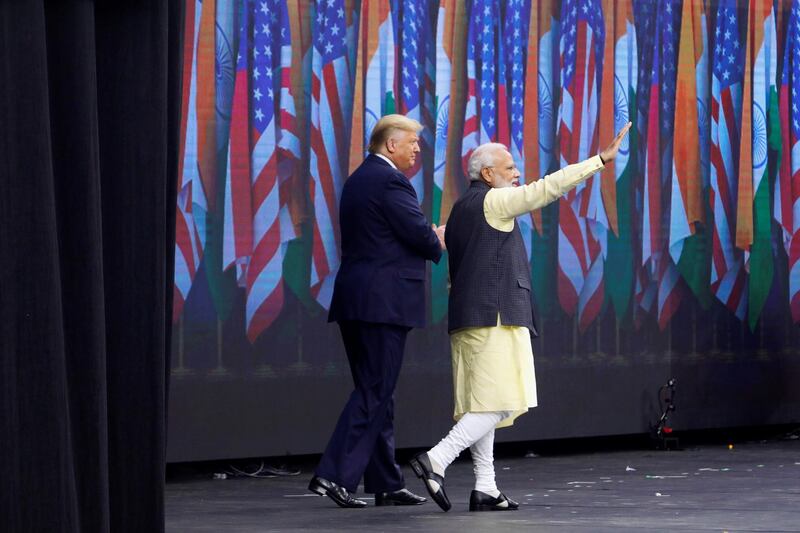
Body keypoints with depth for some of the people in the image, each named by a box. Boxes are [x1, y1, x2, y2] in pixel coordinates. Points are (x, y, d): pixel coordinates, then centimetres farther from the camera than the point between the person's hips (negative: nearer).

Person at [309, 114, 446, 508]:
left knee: (375, 392, 11)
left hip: (354, 299, 10)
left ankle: (386, 483, 15)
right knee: (374, 393, -8)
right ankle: (335, 475, -13)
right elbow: (421, 235, -15)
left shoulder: (358, 180, 18)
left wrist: (430, 239, 12)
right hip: (384, 300, -10)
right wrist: (442, 242, 6)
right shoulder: (390, 181, -12)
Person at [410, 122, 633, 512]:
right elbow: (547, 188, -12)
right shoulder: (493, 201, -6)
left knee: (483, 407, 8)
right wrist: (601, 160, -10)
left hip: (469, 319, 10)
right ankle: (436, 460, -20)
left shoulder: (461, 210, 21)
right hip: (495, 318, -10)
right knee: (498, 404, -11)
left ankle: (485, 488, 6)